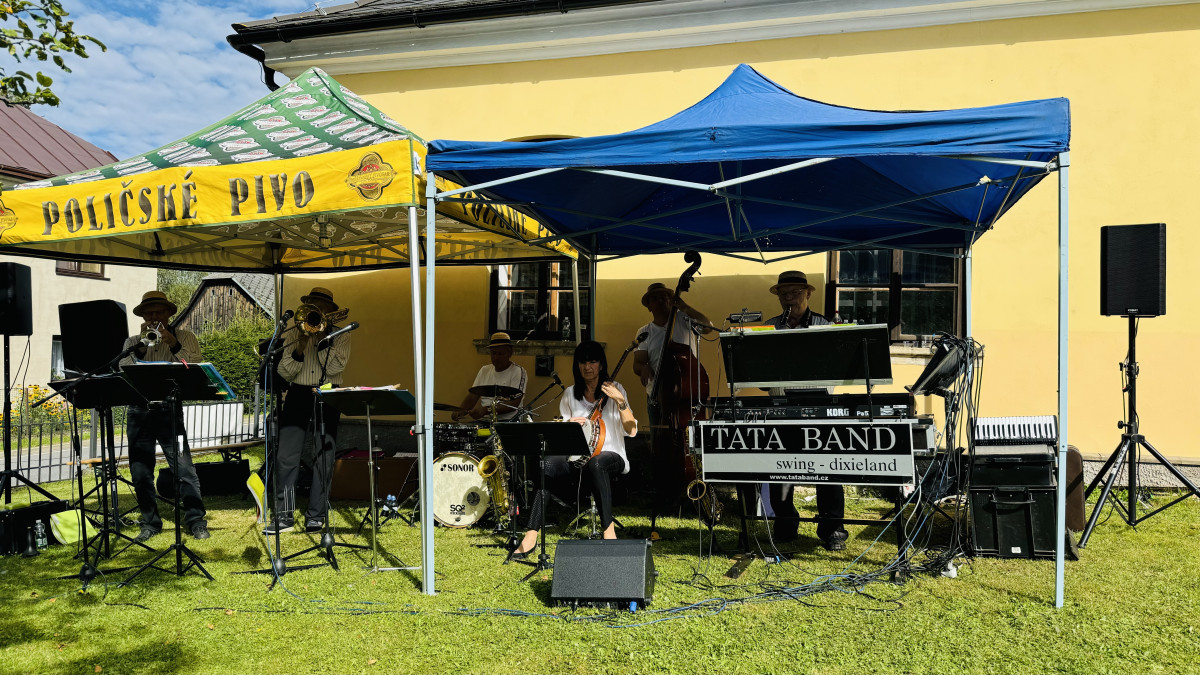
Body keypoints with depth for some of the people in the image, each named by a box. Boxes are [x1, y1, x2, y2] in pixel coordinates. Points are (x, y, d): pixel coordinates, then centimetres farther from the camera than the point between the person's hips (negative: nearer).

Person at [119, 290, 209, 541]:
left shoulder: (184, 337, 7)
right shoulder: (133, 342, 13)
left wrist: (174, 345, -15)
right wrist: (142, 346, -11)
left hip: (170, 410, -3)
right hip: (139, 411, 3)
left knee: (184, 468, -9)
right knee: (140, 472, 6)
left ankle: (196, 521, -1)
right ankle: (150, 523, 18)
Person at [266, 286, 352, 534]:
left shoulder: (340, 335, 7)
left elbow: (335, 367, -10)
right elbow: (284, 372, 3)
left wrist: (321, 338, -13)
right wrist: (299, 348, -12)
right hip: (298, 396, 2)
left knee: (323, 459, -1)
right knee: (287, 458, -4)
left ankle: (316, 515, 8)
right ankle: (284, 515, 3)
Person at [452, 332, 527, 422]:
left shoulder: (518, 372, -5)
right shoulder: (484, 370, 15)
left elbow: (514, 404, -15)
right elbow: (472, 396, 13)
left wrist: (487, 410, -26)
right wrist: (460, 411, -8)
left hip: (508, 421, -5)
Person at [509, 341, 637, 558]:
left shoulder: (614, 390, 2)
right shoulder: (570, 395, 11)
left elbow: (631, 430, -7)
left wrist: (620, 401, -19)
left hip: (611, 455, -3)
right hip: (577, 456, 3)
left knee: (595, 464, -40)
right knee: (544, 463, -26)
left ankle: (609, 530, -29)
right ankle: (531, 536, -25)